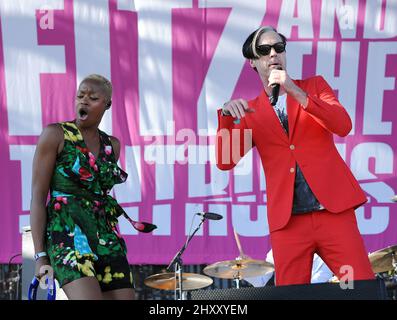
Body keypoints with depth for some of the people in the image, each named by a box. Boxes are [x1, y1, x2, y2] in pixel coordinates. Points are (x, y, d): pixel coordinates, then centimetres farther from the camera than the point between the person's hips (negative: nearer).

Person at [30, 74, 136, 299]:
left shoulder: (112, 145, 13)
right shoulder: (55, 134, -1)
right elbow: (38, 196, -4)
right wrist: (40, 254, -9)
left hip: (107, 236, 6)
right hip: (67, 232, -5)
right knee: (89, 295, -24)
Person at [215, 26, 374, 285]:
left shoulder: (314, 85, 12)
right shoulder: (250, 111, 11)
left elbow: (344, 126, -6)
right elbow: (225, 162, 1)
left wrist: (296, 92, -15)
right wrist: (227, 115, -15)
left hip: (334, 210, 0)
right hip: (286, 221, 1)